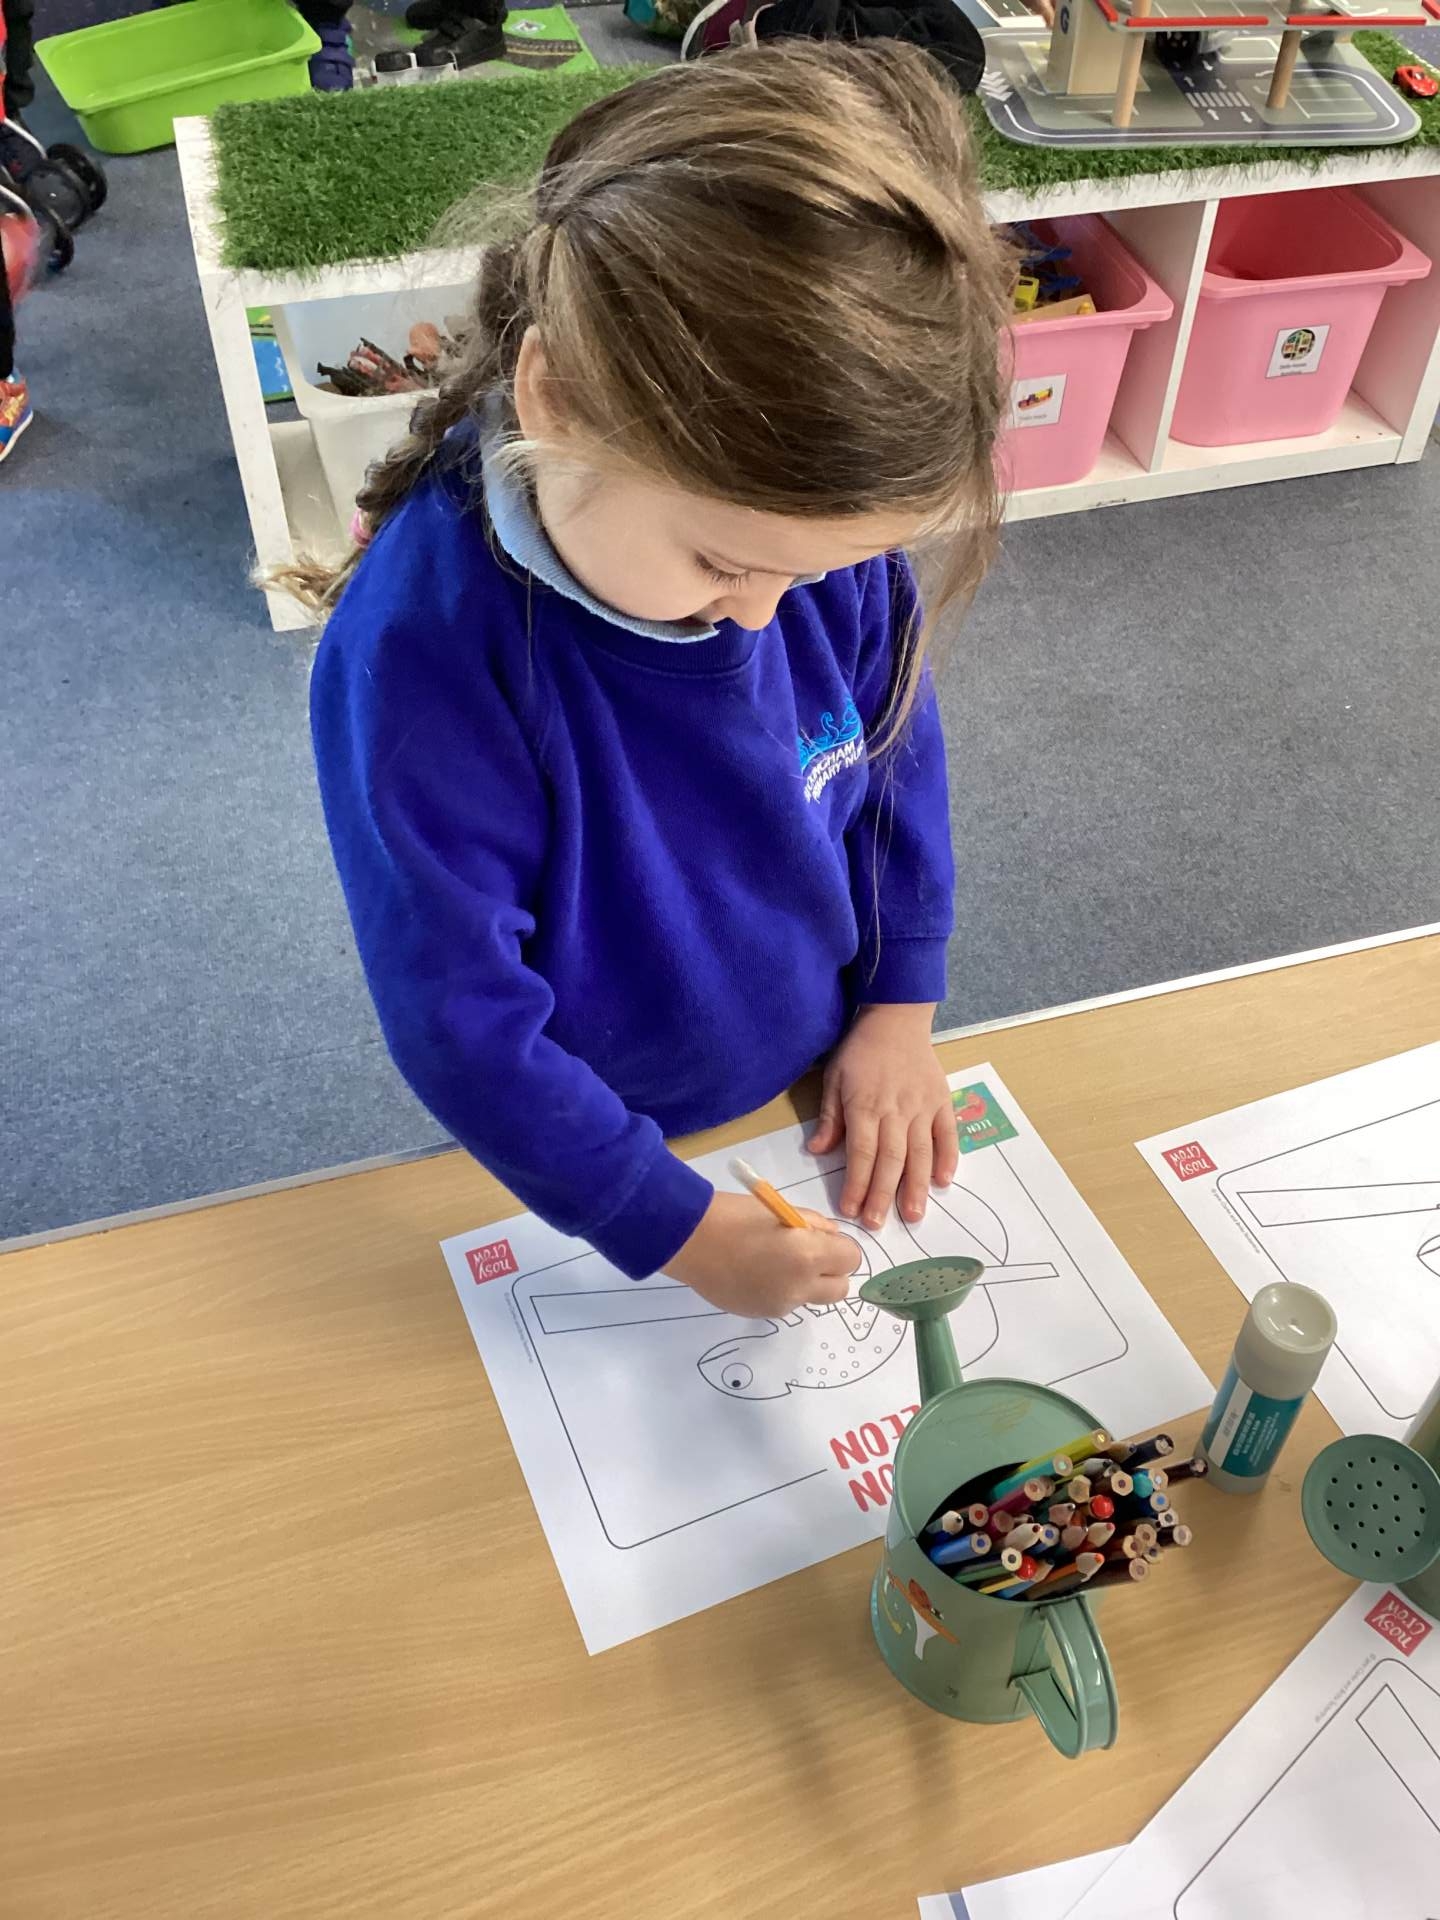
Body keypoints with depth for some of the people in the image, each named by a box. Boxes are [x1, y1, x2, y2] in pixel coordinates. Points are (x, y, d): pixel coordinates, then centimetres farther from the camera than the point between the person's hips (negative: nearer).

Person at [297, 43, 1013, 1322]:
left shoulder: (806, 512, -20)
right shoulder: (422, 655, -34)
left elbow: (899, 751, -3)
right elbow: (461, 1026, -27)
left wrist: (900, 1008, -4)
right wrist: (676, 1228, -22)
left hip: (827, 1102, 4)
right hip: (602, 1158, -4)